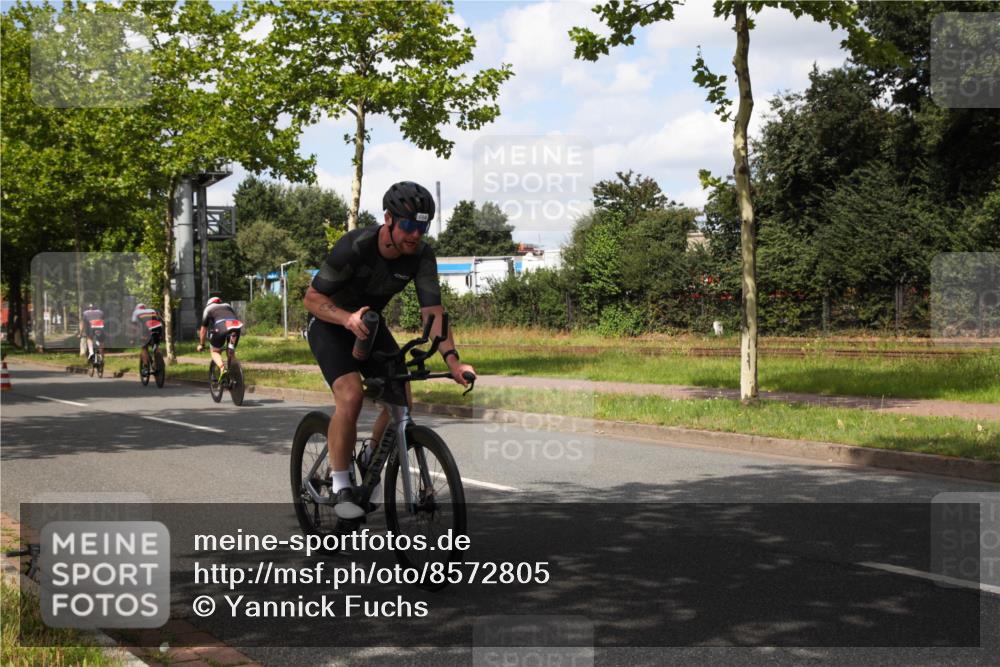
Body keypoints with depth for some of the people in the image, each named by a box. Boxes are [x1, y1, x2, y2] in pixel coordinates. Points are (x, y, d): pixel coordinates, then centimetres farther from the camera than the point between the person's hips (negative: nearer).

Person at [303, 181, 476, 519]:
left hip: (369, 323, 5)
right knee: (351, 393, -26)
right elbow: (312, 298, -25)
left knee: (401, 396, -10)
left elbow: (433, 310, -23)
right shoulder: (354, 247, -30)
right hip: (330, 323, -5)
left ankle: (370, 460, 17)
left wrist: (452, 360, -38)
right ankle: (339, 485, -12)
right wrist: (348, 318, -44)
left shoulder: (421, 255, -18)